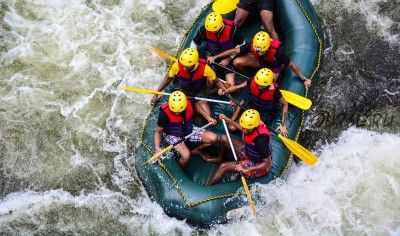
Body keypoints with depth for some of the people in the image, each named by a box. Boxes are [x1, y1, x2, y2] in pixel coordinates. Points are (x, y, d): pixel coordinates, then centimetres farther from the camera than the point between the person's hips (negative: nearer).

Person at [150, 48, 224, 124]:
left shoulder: (204, 68, -28)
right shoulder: (177, 65, -25)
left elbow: (216, 81, -12)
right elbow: (168, 78, -6)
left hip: (199, 92, 0)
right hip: (184, 91, 0)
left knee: (207, 114, -20)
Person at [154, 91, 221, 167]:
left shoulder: (189, 104, -20)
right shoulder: (165, 113, -30)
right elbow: (158, 131, -16)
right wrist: (157, 149, -25)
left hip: (189, 130, 5)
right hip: (173, 135, -5)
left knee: (214, 138, -9)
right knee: (186, 155, -32)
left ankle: (195, 151, 19)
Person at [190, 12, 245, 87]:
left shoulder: (231, 29, -21)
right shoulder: (204, 30, -16)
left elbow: (241, 44, -7)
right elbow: (194, 43, 2)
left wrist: (229, 59, -11)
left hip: (228, 59, -1)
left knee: (231, 84, -19)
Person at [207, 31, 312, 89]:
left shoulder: (277, 51, -40)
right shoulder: (253, 45, -30)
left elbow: (291, 65, -29)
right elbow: (235, 51, -20)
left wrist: (304, 79, -23)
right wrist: (214, 57, -17)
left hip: (274, 67, -4)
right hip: (260, 61, 4)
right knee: (237, 62, -16)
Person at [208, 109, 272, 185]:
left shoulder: (261, 139, -38)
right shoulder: (251, 125, -16)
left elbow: (268, 163, -29)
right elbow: (243, 128, 13)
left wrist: (246, 170, -31)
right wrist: (228, 120, 7)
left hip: (257, 166, -8)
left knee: (224, 167, -15)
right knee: (224, 139, 6)